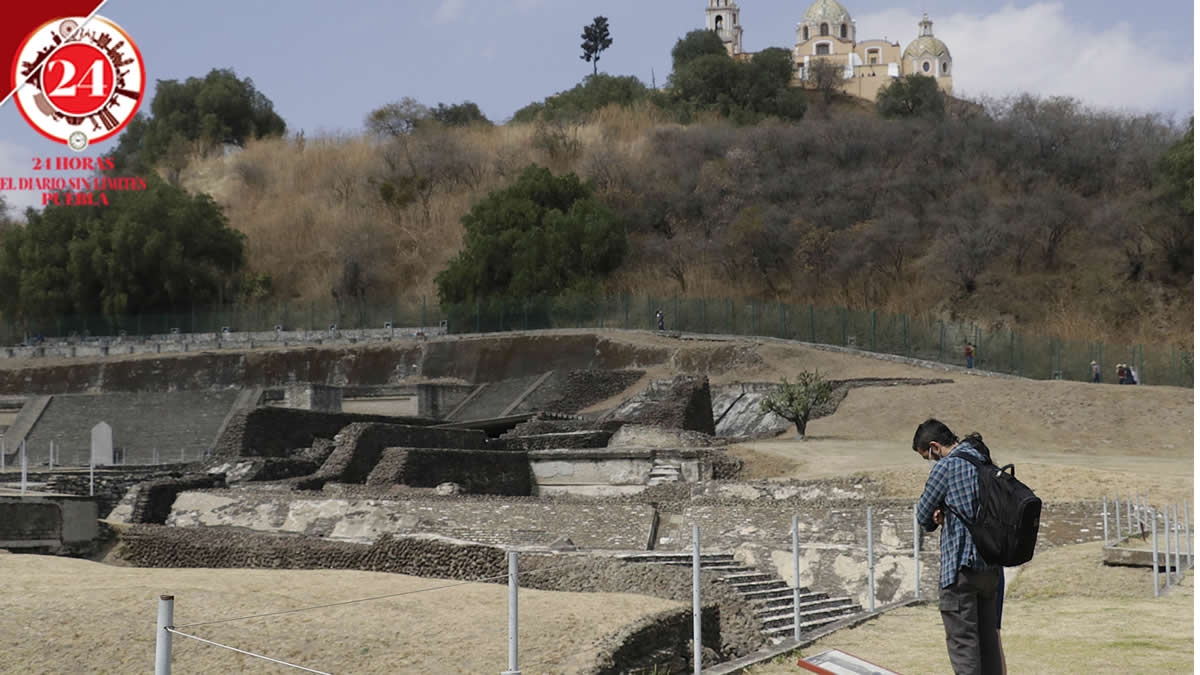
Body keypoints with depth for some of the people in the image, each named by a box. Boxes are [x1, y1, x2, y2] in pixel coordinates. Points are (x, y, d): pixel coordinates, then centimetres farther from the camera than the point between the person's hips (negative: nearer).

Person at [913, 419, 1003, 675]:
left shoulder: (945, 466, -9)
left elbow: (923, 515, -2)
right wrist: (946, 516, 3)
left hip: (960, 567, -8)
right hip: (991, 567, 8)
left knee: (962, 640, -4)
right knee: (988, 639, 12)